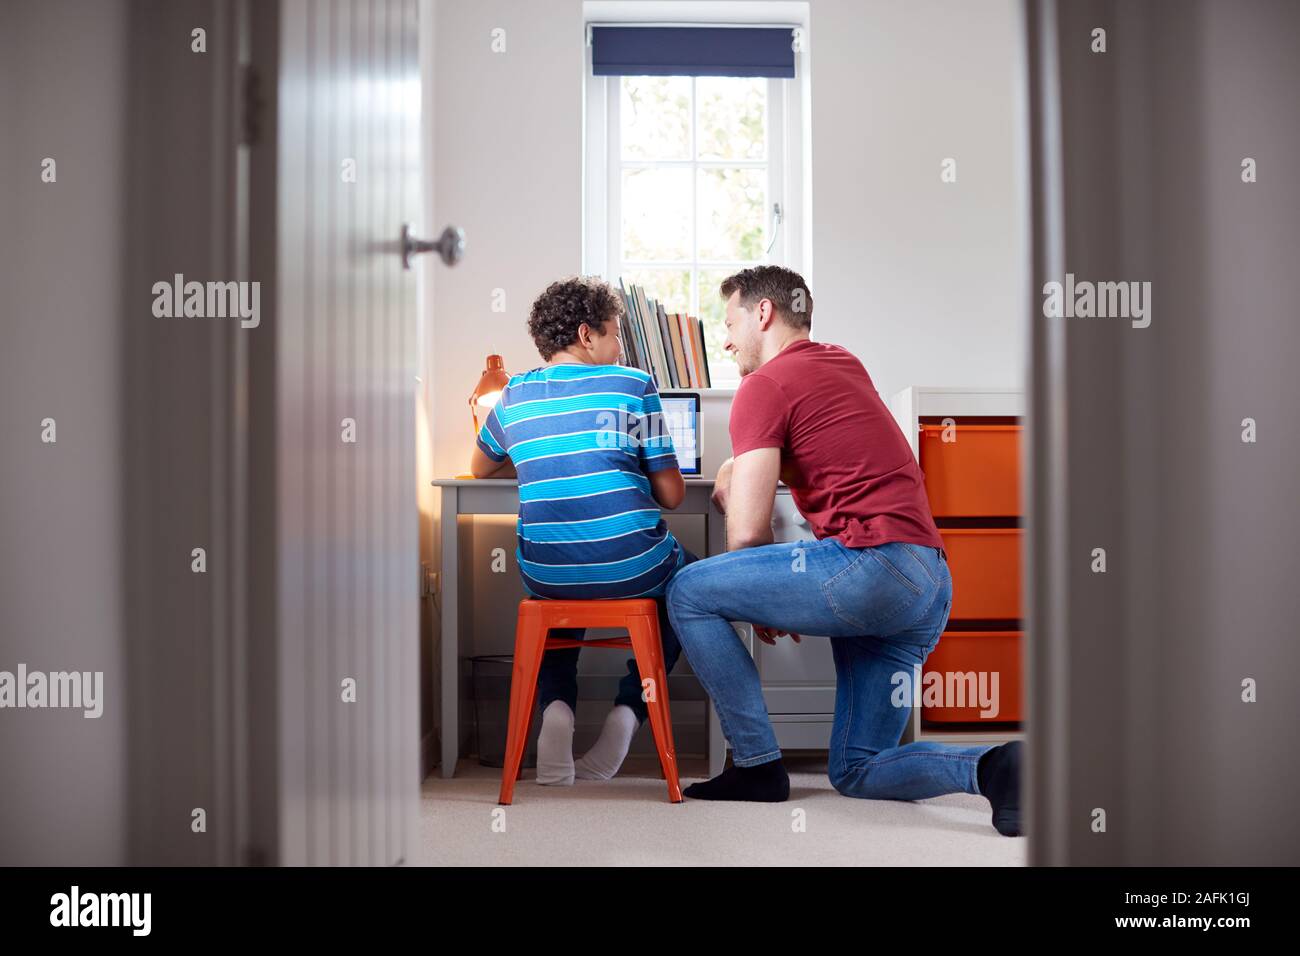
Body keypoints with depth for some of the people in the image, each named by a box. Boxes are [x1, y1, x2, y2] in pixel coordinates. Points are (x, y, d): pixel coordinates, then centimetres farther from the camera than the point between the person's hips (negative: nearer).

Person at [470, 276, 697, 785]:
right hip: (632, 569, -3)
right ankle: (628, 711, 13)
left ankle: (556, 706, 11)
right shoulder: (633, 385, -2)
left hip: (545, 572, 3)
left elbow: (480, 469, 26)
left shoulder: (514, 395, 7)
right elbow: (671, 494, -1)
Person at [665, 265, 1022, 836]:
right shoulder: (845, 365, 24)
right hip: (932, 585, 9)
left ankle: (758, 764, 2)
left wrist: (761, 606, 9)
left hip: (873, 560, -9)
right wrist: (736, 470, 25)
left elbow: (746, 534, -8)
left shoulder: (765, 385, -2)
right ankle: (994, 767, -7)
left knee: (689, 594, 1)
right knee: (856, 773, 15)